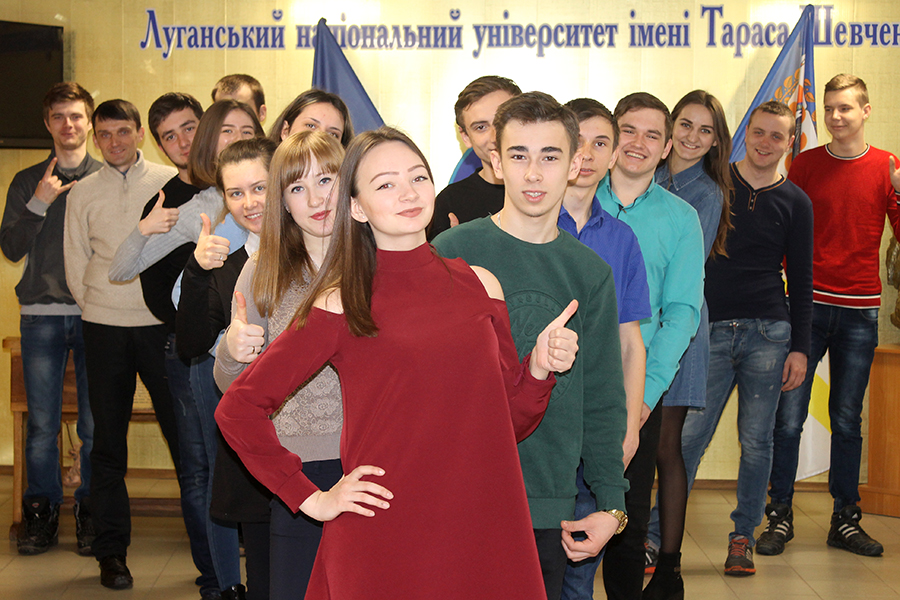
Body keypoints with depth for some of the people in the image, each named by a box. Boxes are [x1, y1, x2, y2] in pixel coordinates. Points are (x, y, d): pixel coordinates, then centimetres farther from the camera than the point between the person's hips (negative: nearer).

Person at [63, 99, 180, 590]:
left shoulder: (170, 182, 5)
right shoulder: (82, 193, 9)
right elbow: (75, 263, 11)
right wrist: (99, 308, 5)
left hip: (161, 323, -1)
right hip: (105, 328, 1)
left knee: (183, 431, -1)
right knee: (108, 439, 4)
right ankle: (111, 552, 11)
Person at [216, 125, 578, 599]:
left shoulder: (479, 285, 7)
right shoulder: (342, 304, -4)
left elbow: (507, 423, 13)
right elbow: (238, 408, -2)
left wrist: (539, 367, -5)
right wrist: (311, 499, -2)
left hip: (482, 536, 3)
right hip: (382, 543, -3)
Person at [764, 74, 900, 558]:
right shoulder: (806, 164, 5)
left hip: (860, 310, 0)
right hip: (808, 304, 0)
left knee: (847, 421, 8)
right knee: (788, 416, -2)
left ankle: (845, 521, 17)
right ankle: (780, 516, 9)